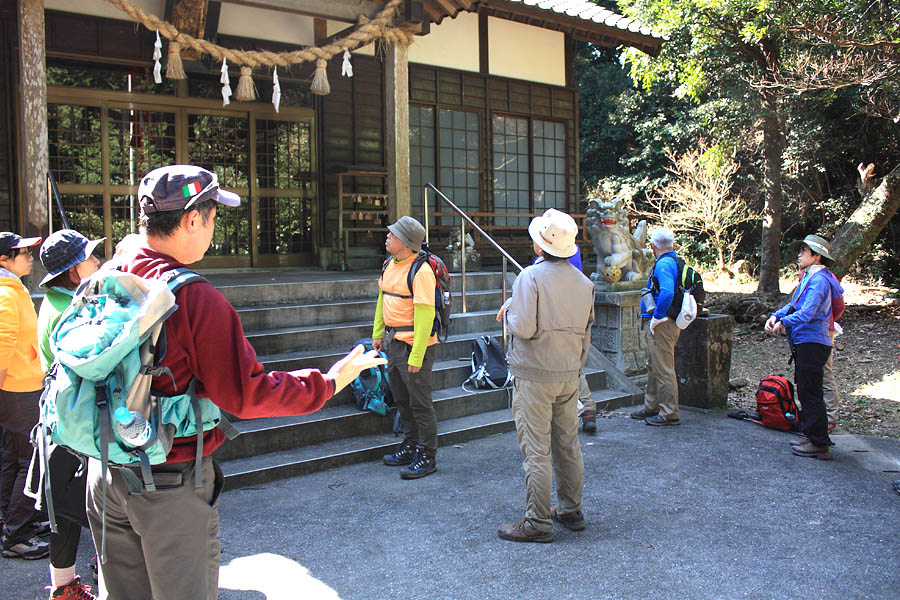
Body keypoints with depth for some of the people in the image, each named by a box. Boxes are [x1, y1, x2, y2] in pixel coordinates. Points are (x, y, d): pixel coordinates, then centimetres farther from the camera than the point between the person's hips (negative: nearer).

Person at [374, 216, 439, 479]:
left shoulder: (421, 271, -20)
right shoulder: (390, 265, 8)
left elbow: (425, 316, -22)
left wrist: (416, 355, -23)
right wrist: (377, 333, 19)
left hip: (414, 344, -9)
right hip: (393, 342, 9)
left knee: (420, 402, 1)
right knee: (402, 399, 19)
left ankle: (427, 457, 13)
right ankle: (410, 446, 33)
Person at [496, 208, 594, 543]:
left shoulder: (531, 276, -14)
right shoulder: (583, 282, 7)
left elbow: (524, 327, -22)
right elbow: (586, 330, 14)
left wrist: (508, 311, -1)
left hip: (534, 375, -7)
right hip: (569, 375, 7)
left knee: (536, 450, -1)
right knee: (568, 445, 16)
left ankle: (538, 523, 5)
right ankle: (571, 512, 27)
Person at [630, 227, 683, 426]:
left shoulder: (663, 264, -17)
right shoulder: (675, 261, 13)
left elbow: (667, 293, -32)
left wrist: (656, 318, -21)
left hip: (661, 325, -11)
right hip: (665, 323, 11)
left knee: (663, 369, -4)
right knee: (653, 367, 19)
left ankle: (669, 414, 3)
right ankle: (652, 407, 30)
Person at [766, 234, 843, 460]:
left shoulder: (819, 279, -15)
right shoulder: (809, 278, 18)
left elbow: (807, 313, -25)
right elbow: (794, 304, 18)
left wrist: (784, 322, -14)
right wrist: (776, 315, 2)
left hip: (812, 343, -10)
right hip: (805, 343, 10)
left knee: (811, 394, -6)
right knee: (806, 392, 16)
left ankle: (819, 445, 1)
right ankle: (813, 437, 25)